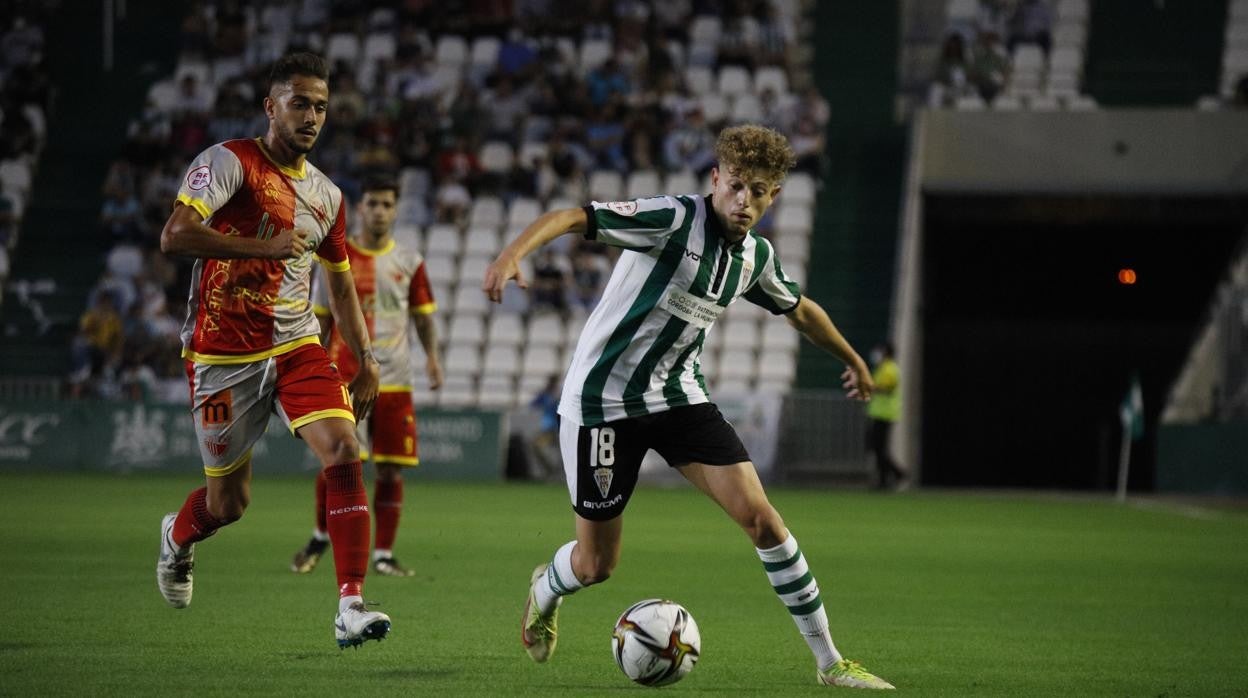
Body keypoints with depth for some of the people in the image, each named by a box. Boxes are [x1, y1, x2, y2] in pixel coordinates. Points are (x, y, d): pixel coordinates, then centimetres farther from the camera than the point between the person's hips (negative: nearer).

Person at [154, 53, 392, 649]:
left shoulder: (326, 196, 11)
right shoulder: (229, 162, -9)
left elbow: (341, 286, 23)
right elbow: (174, 236, -23)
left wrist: (366, 362, 16)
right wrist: (265, 246, -26)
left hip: (297, 346, 5)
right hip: (224, 354, -5)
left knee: (344, 452, -19)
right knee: (228, 502, 6)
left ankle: (350, 606, -20)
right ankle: (178, 537, 43)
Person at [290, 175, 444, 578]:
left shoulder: (409, 262, 8)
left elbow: (423, 315, 12)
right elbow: (321, 320, 7)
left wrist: (432, 356, -4)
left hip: (394, 381, 2)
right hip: (345, 378, -2)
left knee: (391, 470, -1)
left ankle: (383, 555, 7)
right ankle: (320, 537, 16)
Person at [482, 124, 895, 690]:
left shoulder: (755, 256, 4)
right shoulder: (675, 219, -18)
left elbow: (800, 310, 26)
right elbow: (572, 217, -28)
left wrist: (852, 360, 39)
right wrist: (513, 252, -46)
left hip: (678, 396, 5)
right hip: (602, 401, -5)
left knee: (760, 517, -11)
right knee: (595, 566, 4)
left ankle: (828, 661, -2)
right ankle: (545, 589, 43)